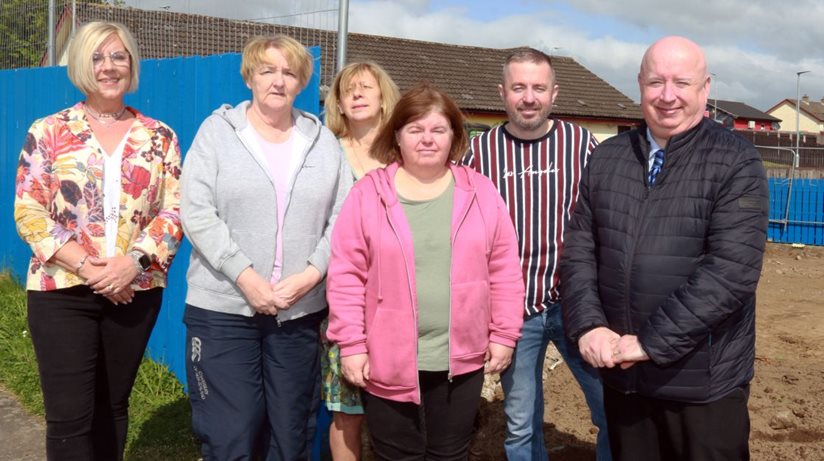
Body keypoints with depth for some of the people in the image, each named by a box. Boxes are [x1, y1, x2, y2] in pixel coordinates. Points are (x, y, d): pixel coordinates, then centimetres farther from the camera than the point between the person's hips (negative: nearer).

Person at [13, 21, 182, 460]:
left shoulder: (160, 137, 5)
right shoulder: (48, 132, 1)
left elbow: (175, 210, 1)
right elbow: (28, 211, -4)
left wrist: (133, 261, -15)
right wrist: (85, 267, -16)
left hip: (136, 290, 2)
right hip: (62, 290, -2)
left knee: (112, 406, 14)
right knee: (69, 416, -3)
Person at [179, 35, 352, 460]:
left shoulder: (322, 140, 8)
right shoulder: (218, 130, 2)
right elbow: (197, 213, -7)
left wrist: (310, 274, -11)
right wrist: (245, 277, -15)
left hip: (300, 310, 2)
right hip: (223, 307, -2)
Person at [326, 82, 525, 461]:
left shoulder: (480, 193, 1)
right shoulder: (368, 193, -4)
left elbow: (504, 271, 4)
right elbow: (346, 275, -5)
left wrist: (503, 335, 2)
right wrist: (351, 344, -7)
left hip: (461, 360, 2)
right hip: (388, 361, -1)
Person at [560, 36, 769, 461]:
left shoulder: (737, 162, -9)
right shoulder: (607, 157, 5)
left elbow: (731, 269, -18)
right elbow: (579, 248, 5)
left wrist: (651, 341, -20)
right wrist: (588, 325, -10)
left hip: (704, 380, -4)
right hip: (622, 372, 4)